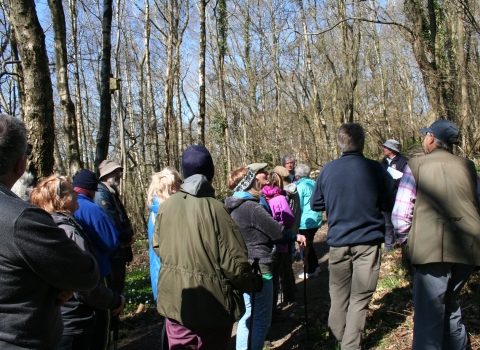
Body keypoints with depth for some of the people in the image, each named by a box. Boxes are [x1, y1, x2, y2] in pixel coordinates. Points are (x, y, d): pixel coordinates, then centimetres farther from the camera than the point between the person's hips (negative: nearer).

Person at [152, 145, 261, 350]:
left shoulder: (166, 206, -7)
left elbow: (158, 247, 5)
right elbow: (234, 262, -18)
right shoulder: (215, 209, -21)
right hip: (211, 305, -4)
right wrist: (253, 284, 1)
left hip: (173, 301, 4)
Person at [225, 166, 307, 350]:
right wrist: (295, 237, 6)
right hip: (258, 268, -9)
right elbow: (277, 231, -13)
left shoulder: (234, 208, 9)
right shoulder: (252, 207, -19)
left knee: (248, 316, 19)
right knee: (261, 320, 3)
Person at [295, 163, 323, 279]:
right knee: (309, 243, 21)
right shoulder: (313, 184, 8)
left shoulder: (300, 186, -14)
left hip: (306, 221, -8)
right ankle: (315, 266, 28)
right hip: (316, 220, 8)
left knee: (306, 246, 3)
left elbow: (298, 206, -13)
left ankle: (311, 271, 10)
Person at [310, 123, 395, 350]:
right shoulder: (375, 169, -9)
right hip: (368, 241, -2)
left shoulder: (328, 169, -3)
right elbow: (389, 205, -1)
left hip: (338, 241, 2)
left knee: (339, 294, 17)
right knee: (360, 297, 8)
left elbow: (315, 204, 6)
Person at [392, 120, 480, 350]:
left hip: (433, 249, -5)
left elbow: (400, 217, -7)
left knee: (429, 314, 1)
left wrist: (408, 241, 10)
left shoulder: (416, 167, -3)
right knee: (449, 304, 25)